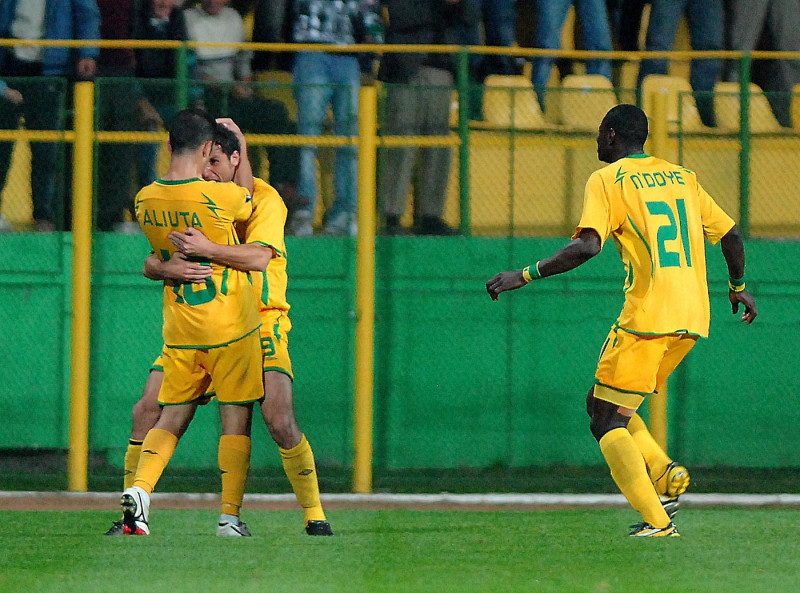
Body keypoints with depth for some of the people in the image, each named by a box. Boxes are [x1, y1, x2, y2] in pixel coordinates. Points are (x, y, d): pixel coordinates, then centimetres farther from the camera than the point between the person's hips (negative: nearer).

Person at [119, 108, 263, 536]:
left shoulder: (145, 201, -2)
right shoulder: (221, 196, -17)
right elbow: (250, 200, 8)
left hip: (180, 332, 4)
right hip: (232, 327, -4)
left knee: (171, 419, 10)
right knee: (236, 420, 4)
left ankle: (139, 488, -12)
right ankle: (230, 513, 0)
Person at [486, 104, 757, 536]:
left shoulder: (606, 181, -1)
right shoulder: (683, 177, 18)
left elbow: (587, 246, -16)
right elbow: (730, 235, 20)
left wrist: (525, 275, -11)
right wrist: (738, 286, 38)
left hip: (647, 317, -7)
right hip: (694, 318, 7)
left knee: (607, 419, -1)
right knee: (602, 403, 19)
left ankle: (657, 522, -14)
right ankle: (667, 476, -1)